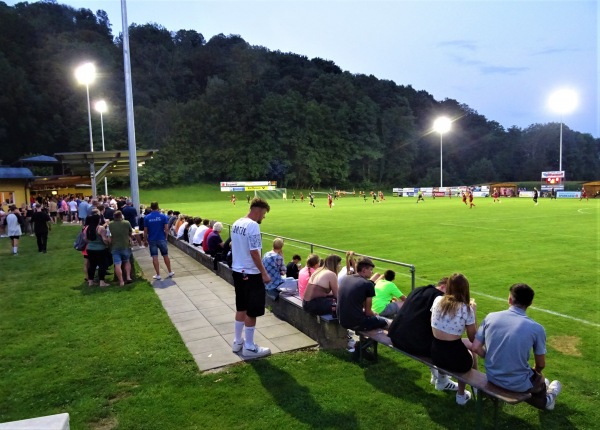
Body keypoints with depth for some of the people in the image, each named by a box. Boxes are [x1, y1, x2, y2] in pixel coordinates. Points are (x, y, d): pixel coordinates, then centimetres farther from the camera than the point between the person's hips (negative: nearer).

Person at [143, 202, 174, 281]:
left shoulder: (146, 217, -3)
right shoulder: (163, 216, -6)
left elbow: (145, 231, -2)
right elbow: (166, 229, -9)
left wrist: (145, 240, 9)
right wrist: (166, 237, 5)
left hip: (152, 240, 0)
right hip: (161, 239, 0)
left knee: (155, 257, 4)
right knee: (165, 256, 13)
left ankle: (158, 275, 7)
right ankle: (170, 272, 23)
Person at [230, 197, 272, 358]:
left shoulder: (236, 224, 8)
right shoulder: (253, 225, -20)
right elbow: (254, 252, -22)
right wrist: (264, 273, -15)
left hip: (237, 271, 9)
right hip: (250, 274, -9)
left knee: (241, 308, 20)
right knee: (252, 311, 3)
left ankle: (237, 342, 31)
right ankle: (249, 347, 14)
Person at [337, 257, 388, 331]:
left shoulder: (345, 279, 6)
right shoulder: (368, 284, -13)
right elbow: (368, 312, -7)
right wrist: (375, 314, 15)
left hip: (342, 321, 7)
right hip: (356, 323, -7)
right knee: (384, 322, 14)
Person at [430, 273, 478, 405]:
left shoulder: (437, 300, -1)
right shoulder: (466, 309, -12)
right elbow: (473, 338, -1)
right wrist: (473, 313, 4)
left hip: (435, 354, 5)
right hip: (454, 358, -4)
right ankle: (461, 395, 40)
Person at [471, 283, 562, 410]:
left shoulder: (490, 317, -11)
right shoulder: (536, 328, -17)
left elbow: (475, 348, -7)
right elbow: (541, 365, -4)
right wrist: (535, 372, 20)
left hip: (492, 377, 3)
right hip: (518, 384, -3)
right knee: (539, 378, 33)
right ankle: (546, 400, 63)